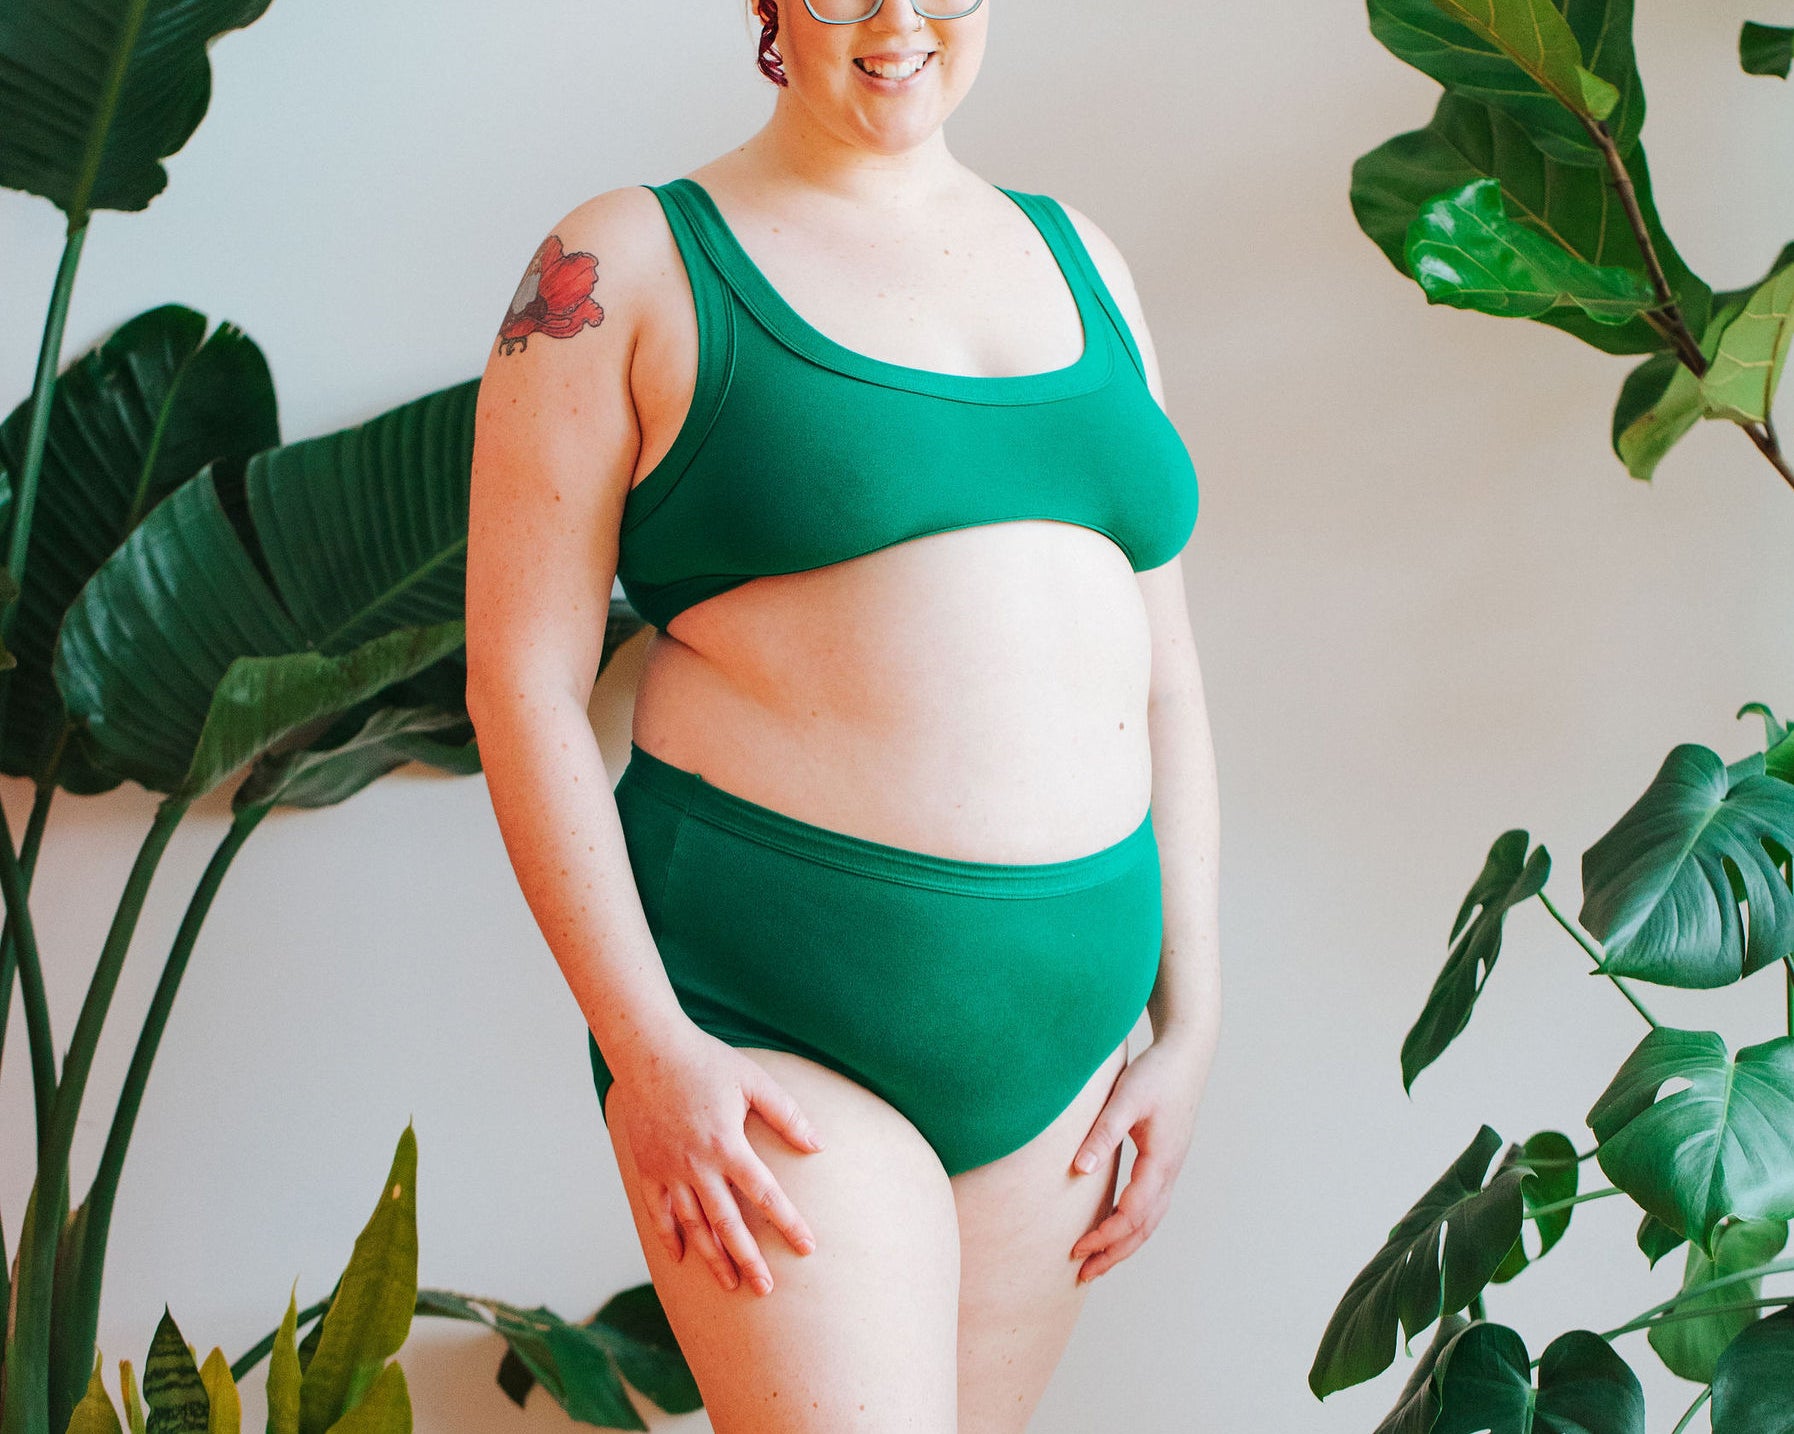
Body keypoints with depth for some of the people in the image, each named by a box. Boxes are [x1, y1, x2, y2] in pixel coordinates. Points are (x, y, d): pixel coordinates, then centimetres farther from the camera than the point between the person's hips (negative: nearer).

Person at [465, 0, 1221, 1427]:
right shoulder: (625, 267, -3)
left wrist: (1188, 1024, 8)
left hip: (1060, 1017, 6)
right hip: (770, 1027, -5)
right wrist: (646, 1048, -15)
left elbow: (1162, 675, 13)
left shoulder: (1078, 262, 12)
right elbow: (521, 684, -7)